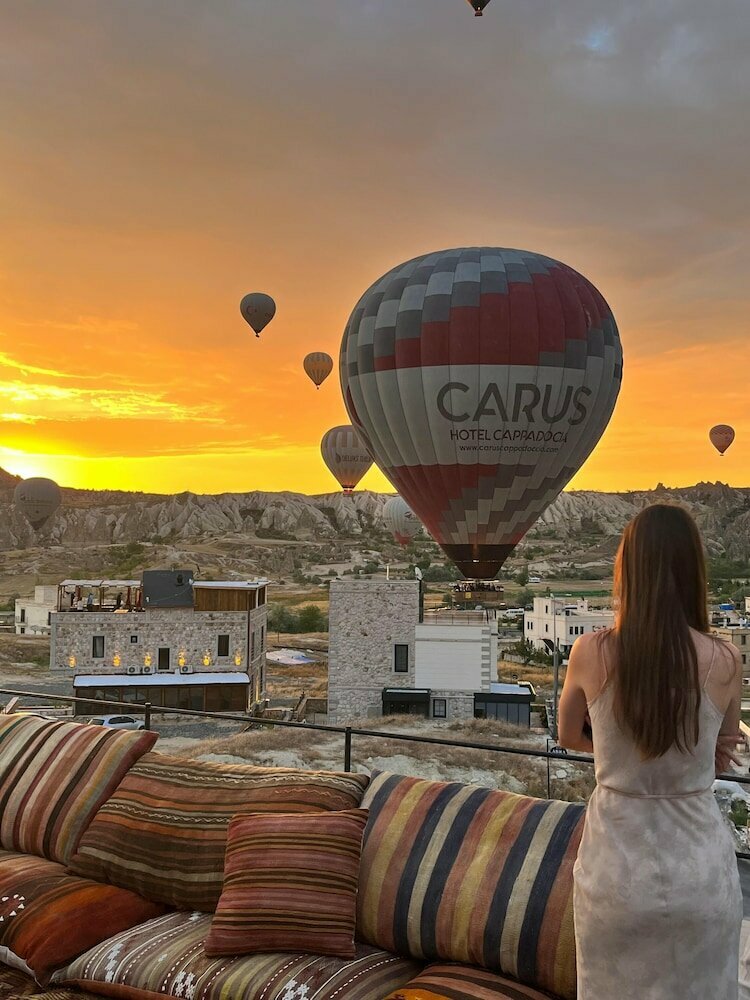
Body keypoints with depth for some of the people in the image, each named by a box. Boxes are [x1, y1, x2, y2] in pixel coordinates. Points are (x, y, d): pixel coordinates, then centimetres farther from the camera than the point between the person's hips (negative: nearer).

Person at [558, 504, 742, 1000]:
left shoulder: (590, 654, -13)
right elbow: (721, 757, 7)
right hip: (701, 873, 0)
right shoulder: (725, 661, -12)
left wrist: (624, 751, 4)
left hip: (615, 870, 0)